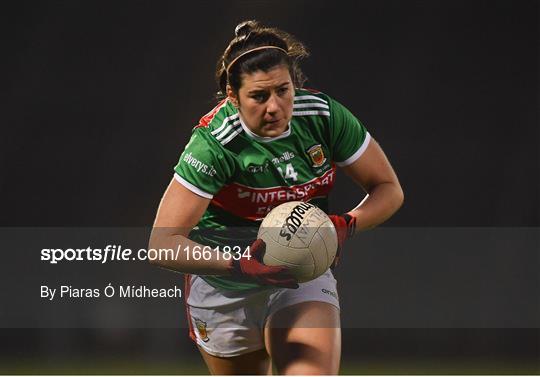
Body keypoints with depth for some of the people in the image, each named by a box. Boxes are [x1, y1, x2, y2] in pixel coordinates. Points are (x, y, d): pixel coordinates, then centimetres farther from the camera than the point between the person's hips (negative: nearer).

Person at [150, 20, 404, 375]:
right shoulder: (213, 143, -25)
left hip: (303, 278, 1)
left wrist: (346, 225, -22)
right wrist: (240, 264, -41)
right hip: (224, 288, -1)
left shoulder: (324, 115, -15)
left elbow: (389, 189, -3)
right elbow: (163, 244, -28)